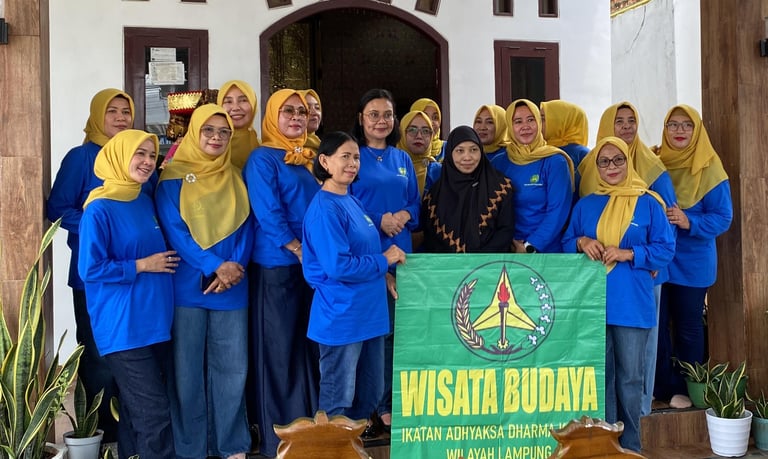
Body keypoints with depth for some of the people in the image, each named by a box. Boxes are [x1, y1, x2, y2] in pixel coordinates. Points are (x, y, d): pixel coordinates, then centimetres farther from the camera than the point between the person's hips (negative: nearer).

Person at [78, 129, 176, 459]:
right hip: (123, 328, -7)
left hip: (154, 322, 7)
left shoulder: (146, 202, 11)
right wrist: (141, 265, -12)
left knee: (138, 412, 15)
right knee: (154, 414, -7)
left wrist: (164, 261, 7)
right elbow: (90, 269, -15)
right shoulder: (99, 209, -11)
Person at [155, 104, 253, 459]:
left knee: (232, 366, 7)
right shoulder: (173, 177, 0)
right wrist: (214, 267, -18)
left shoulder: (236, 178, 12)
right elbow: (173, 230, -9)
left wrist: (236, 266, -12)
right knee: (187, 368, 3)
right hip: (187, 287, -3)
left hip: (232, 288, 3)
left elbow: (246, 227, 6)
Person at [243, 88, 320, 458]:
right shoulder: (262, 159, -5)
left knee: (310, 344, 11)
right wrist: (300, 251, -15)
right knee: (279, 347, -1)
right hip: (277, 264, -6)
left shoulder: (311, 160, 16)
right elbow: (267, 214, -14)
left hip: (314, 264, 7)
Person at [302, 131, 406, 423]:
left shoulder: (352, 201, 11)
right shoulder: (325, 208, -17)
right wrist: (383, 261, -12)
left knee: (371, 393, 18)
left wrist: (382, 276, 4)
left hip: (369, 311, 9)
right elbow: (338, 266, -24)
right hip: (342, 316, -9)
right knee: (338, 401, 4)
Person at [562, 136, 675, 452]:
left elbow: (666, 249, -1)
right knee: (600, 375, 9)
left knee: (630, 378, 4)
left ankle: (630, 446, 19)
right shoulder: (585, 205, 9)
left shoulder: (648, 204, 1)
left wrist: (629, 253, -16)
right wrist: (581, 242, -9)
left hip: (632, 304, -2)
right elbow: (566, 244, 14)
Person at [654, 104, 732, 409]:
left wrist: (689, 222, -24)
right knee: (657, 325, 5)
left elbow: (723, 217, -9)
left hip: (692, 262, -2)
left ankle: (686, 390, 21)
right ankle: (662, 387, 19)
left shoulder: (709, 169, -5)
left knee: (688, 327, 7)